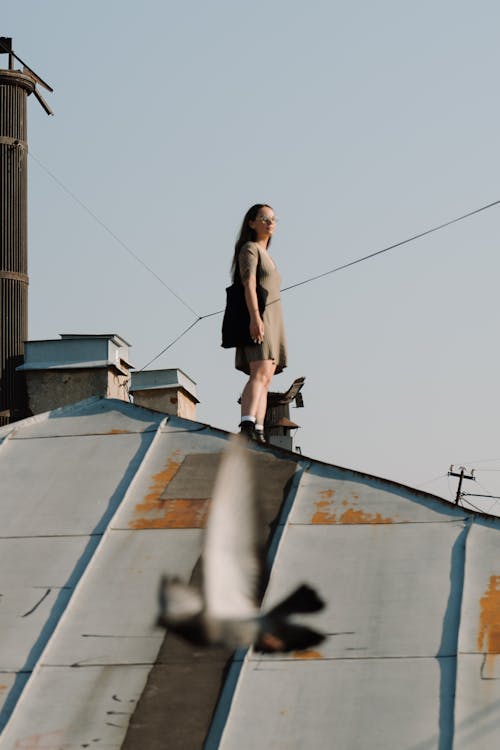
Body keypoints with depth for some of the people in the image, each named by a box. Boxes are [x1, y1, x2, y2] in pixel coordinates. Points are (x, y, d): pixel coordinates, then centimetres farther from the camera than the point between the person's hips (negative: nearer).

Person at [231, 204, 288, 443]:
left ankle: (258, 432, -11)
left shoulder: (266, 256, 28)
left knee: (266, 380, -2)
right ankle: (247, 423, -42)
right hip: (257, 320, -10)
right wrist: (255, 317, -27)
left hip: (272, 323, 10)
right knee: (261, 373, -26)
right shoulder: (249, 248, 0)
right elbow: (249, 285, -15)